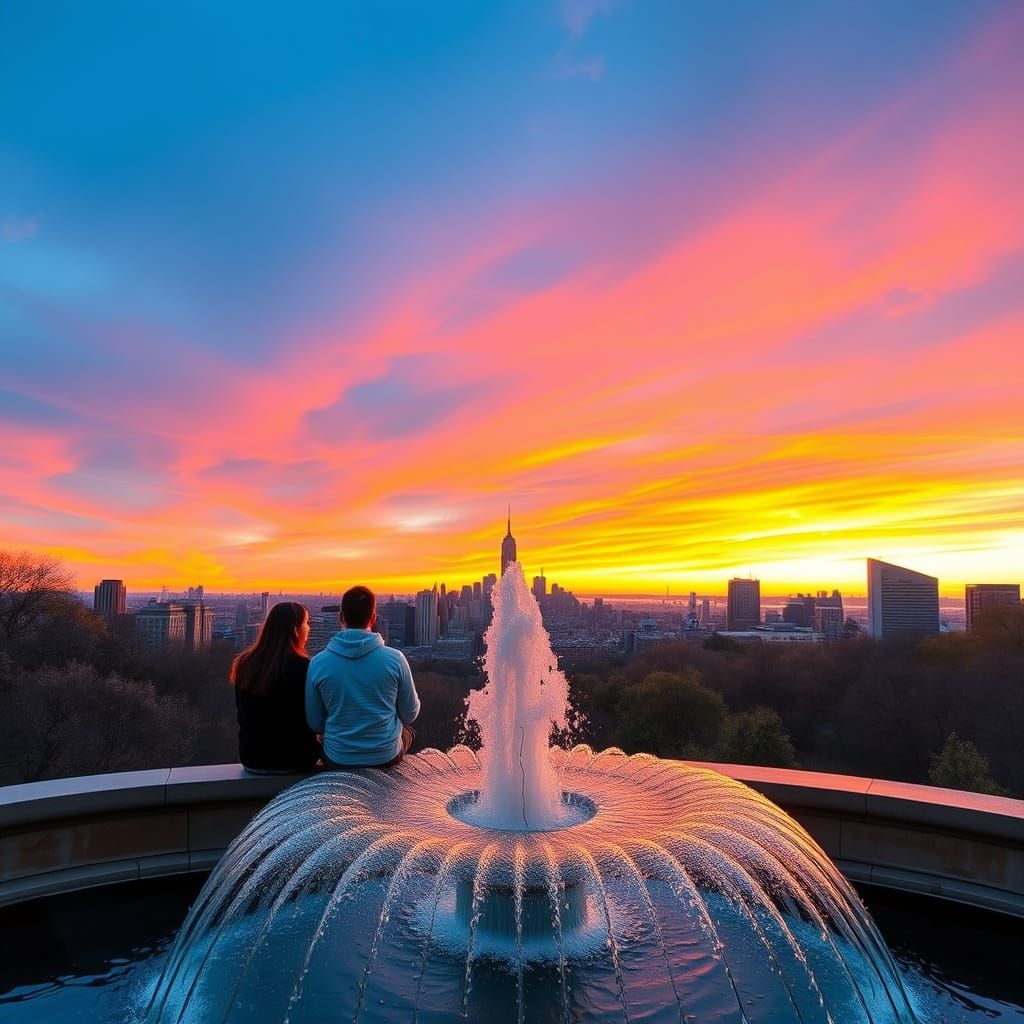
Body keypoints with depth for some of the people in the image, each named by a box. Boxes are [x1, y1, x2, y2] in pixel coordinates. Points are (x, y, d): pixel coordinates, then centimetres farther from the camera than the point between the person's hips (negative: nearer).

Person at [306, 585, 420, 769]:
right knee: (407, 733, 33)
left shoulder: (318, 663, -13)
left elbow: (315, 723, -3)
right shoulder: (395, 659, -15)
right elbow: (410, 714, -4)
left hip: (337, 760, 1)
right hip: (386, 757, 0)